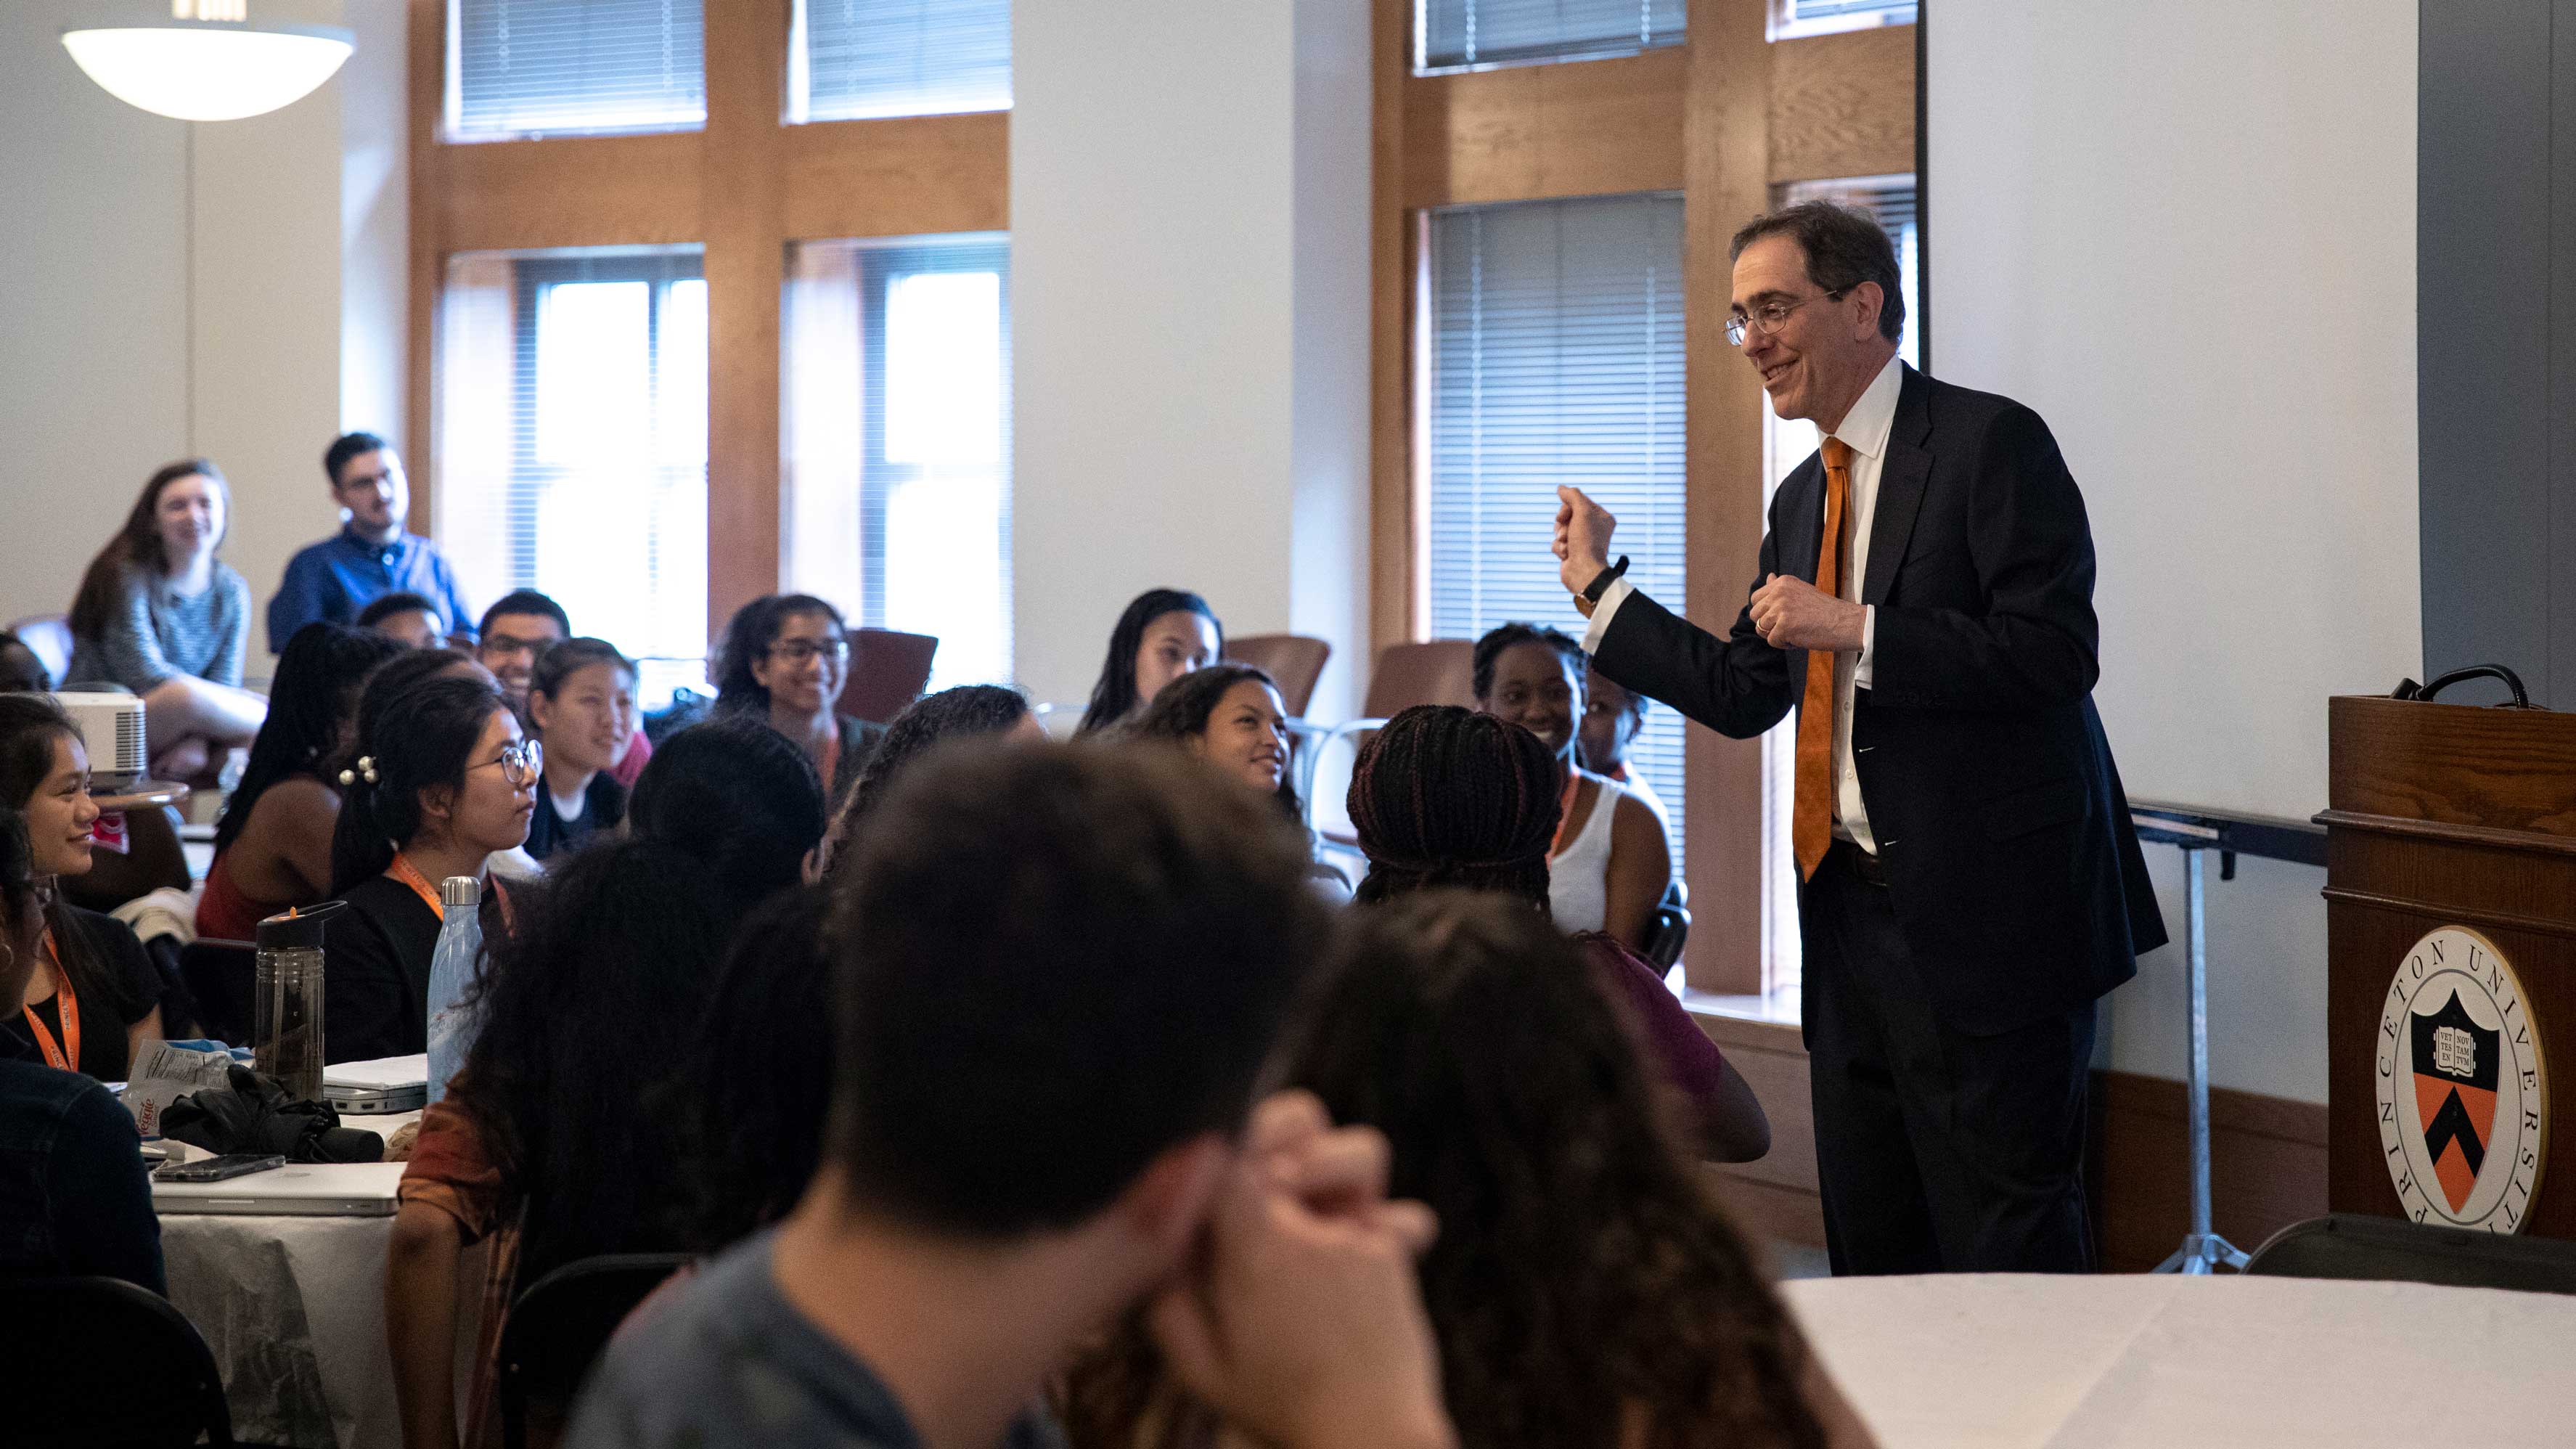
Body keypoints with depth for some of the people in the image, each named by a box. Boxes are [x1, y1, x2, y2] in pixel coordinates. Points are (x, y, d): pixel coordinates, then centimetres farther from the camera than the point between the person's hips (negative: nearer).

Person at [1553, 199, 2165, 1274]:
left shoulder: (1989, 442, -8)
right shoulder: (1803, 498, 17)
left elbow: (2058, 651, -18)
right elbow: (1744, 695, 20)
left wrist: (1856, 628, -19)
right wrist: (1597, 585, 20)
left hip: (1982, 913, -8)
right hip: (1851, 909, 8)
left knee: (2009, 1254, -5)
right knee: (1870, 1252, 12)